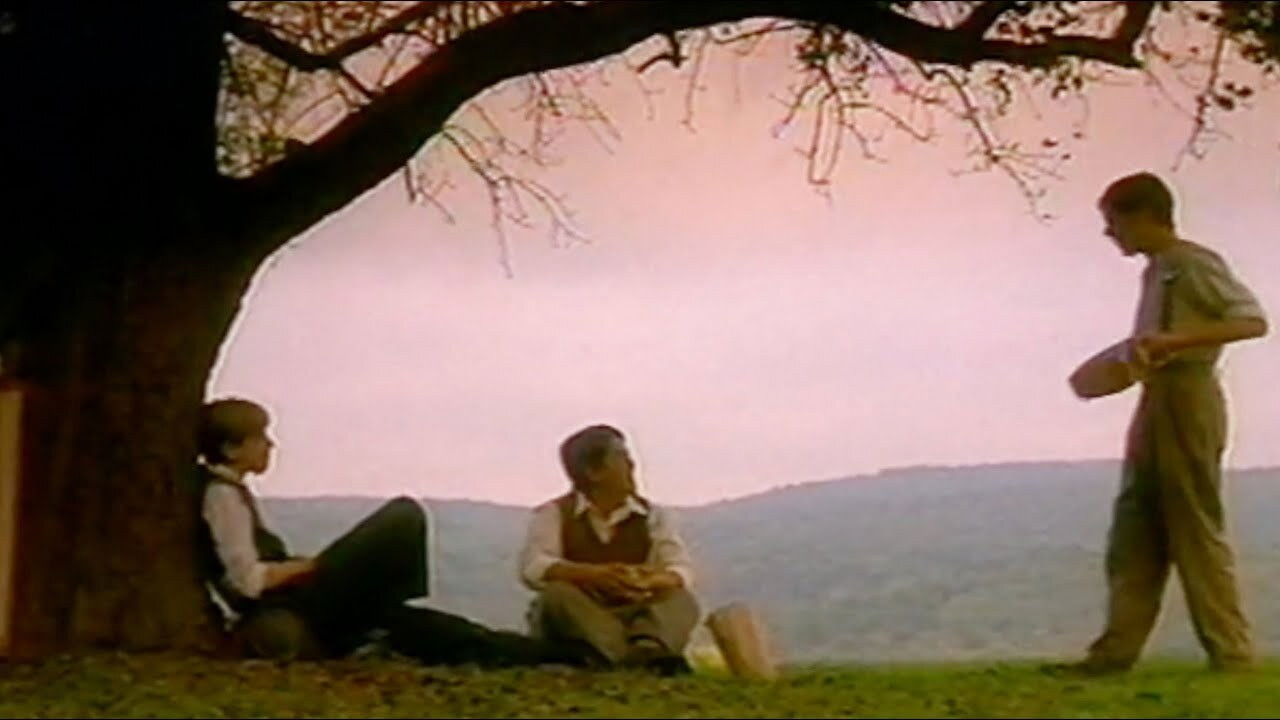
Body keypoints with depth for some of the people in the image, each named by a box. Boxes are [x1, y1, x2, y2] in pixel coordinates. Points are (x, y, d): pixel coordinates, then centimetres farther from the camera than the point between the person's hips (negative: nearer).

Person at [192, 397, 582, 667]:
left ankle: (543, 655, 9)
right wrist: (309, 564, -8)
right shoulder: (223, 494, -14)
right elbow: (249, 579, -21)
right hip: (288, 616, -10)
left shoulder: (226, 489, 16)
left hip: (293, 611, 10)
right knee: (403, 517, -9)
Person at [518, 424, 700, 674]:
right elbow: (533, 567, -15)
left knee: (681, 600, -21)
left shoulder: (652, 516, 10)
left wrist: (656, 580, -27)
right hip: (573, 624, -2)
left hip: (632, 618, 3)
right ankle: (640, 661, -52)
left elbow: (682, 571, -2)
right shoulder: (553, 514, 2)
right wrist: (592, 575, -30)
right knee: (557, 594, -32)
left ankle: (649, 650, -53)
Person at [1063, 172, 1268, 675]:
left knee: (1197, 531, -6)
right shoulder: (1154, 272, 17)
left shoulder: (1195, 264, -8)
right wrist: (1140, 353, 5)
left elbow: (1254, 321, -16)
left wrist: (1173, 340, -24)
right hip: (1154, 402, 9)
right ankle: (1118, 648, 5)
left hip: (1187, 398, -9)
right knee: (1133, 533, 5)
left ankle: (1232, 653, 0)